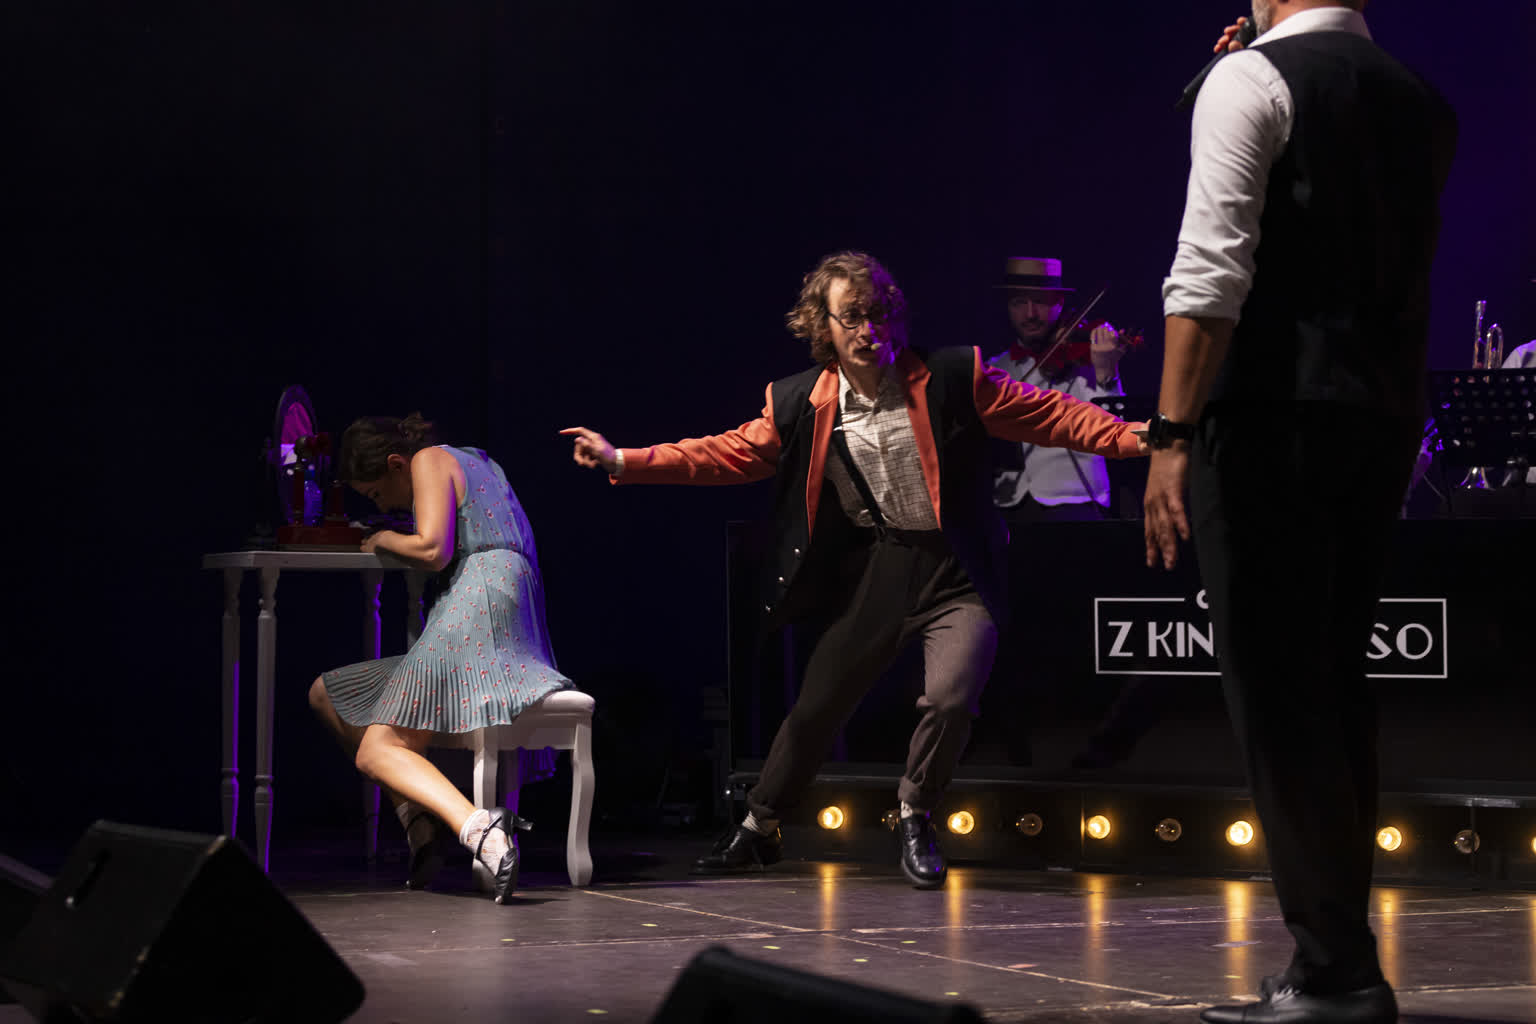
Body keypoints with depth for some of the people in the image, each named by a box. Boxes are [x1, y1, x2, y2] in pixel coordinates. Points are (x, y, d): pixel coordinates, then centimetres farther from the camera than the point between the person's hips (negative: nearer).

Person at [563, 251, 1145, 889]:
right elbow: (730, 454, 7)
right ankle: (757, 828, 32)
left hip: (955, 575, -2)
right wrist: (622, 461, 1)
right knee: (815, 709, 8)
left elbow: (1051, 417, -6)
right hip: (875, 573, 3)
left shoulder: (953, 379, -7)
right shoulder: (799, 405, 1)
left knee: (948, 700, -21)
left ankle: (915, 818, 9)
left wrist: (1136, 437, -19)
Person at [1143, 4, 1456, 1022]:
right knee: (1337, 681, 13)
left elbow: (1212, 271, -15)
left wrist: (1171, 434, -17)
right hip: (1387, 417, 7)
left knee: (1274, 686, -5)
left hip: (1271, 413, -7)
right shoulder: (1423, 105, 15)